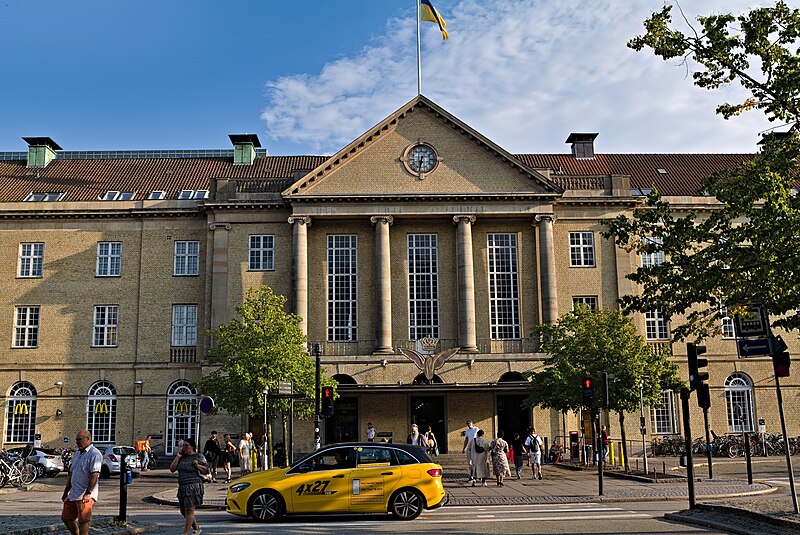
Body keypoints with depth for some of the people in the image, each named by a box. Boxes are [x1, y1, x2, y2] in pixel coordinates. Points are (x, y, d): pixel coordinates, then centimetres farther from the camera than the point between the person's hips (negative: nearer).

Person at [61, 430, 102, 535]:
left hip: (85, 495, -9)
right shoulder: (77, 453, 17)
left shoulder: (94, 454, -12)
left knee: (83, 521, -7)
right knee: (66, 518, 15)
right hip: (73, 494, 9)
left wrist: (88, 493, -26)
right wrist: (66, 492, 21)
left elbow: (94, 475, -20)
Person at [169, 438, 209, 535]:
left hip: (194, 486, -7)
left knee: (189, 511, -8)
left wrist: (197, 466, -15)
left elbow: (207, 471, 0)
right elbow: (172, 469, 0)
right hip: (182, 487, 7)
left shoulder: (199, 456, -3)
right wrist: (178, 456, -3)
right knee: (183, 511, 14)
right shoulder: (181, 457, 9)